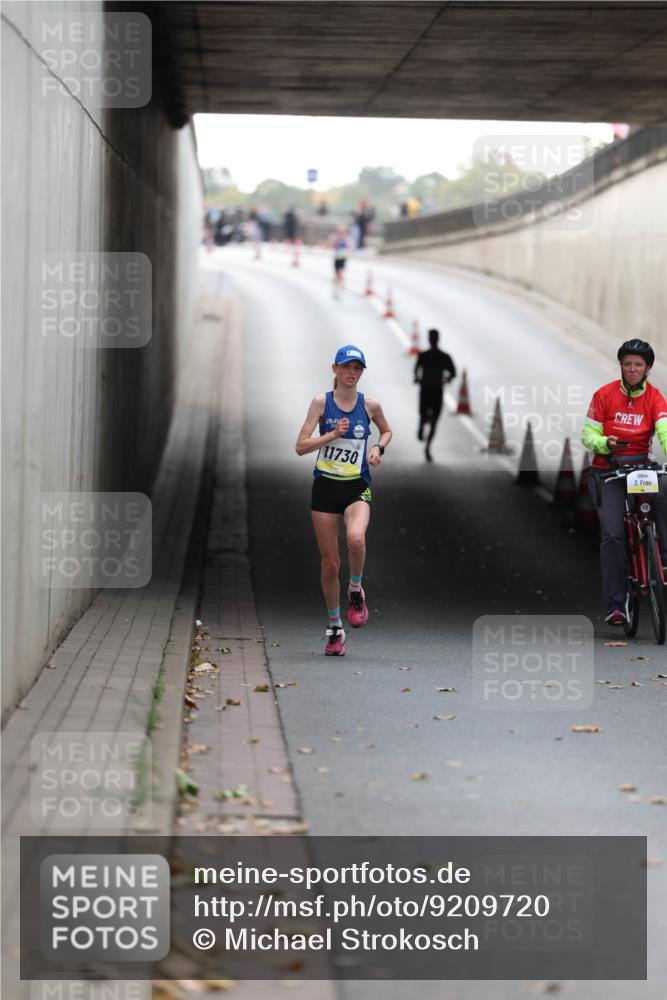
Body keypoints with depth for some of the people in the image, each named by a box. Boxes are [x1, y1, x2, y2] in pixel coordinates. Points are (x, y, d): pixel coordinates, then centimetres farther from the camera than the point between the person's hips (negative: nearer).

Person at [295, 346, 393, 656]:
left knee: (356, 538, -32)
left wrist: (378, 448, 2)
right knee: (329, 563, 3)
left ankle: (356, 591, -4)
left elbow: (386, 431, 23)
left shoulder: (369, 404, 3)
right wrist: (332, 434, -16)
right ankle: (334, 628, 20)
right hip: (325, 487, 0)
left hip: (357, 488, 0)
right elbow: (301, 446, -5)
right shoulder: (321, 402, -1)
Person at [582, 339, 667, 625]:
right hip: (607, 471, -1)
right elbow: (588, 435, -1)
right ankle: (615, 604, -12)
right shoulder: (604, 395, -4)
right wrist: (605, 444, -23)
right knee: (612, 533, -14)